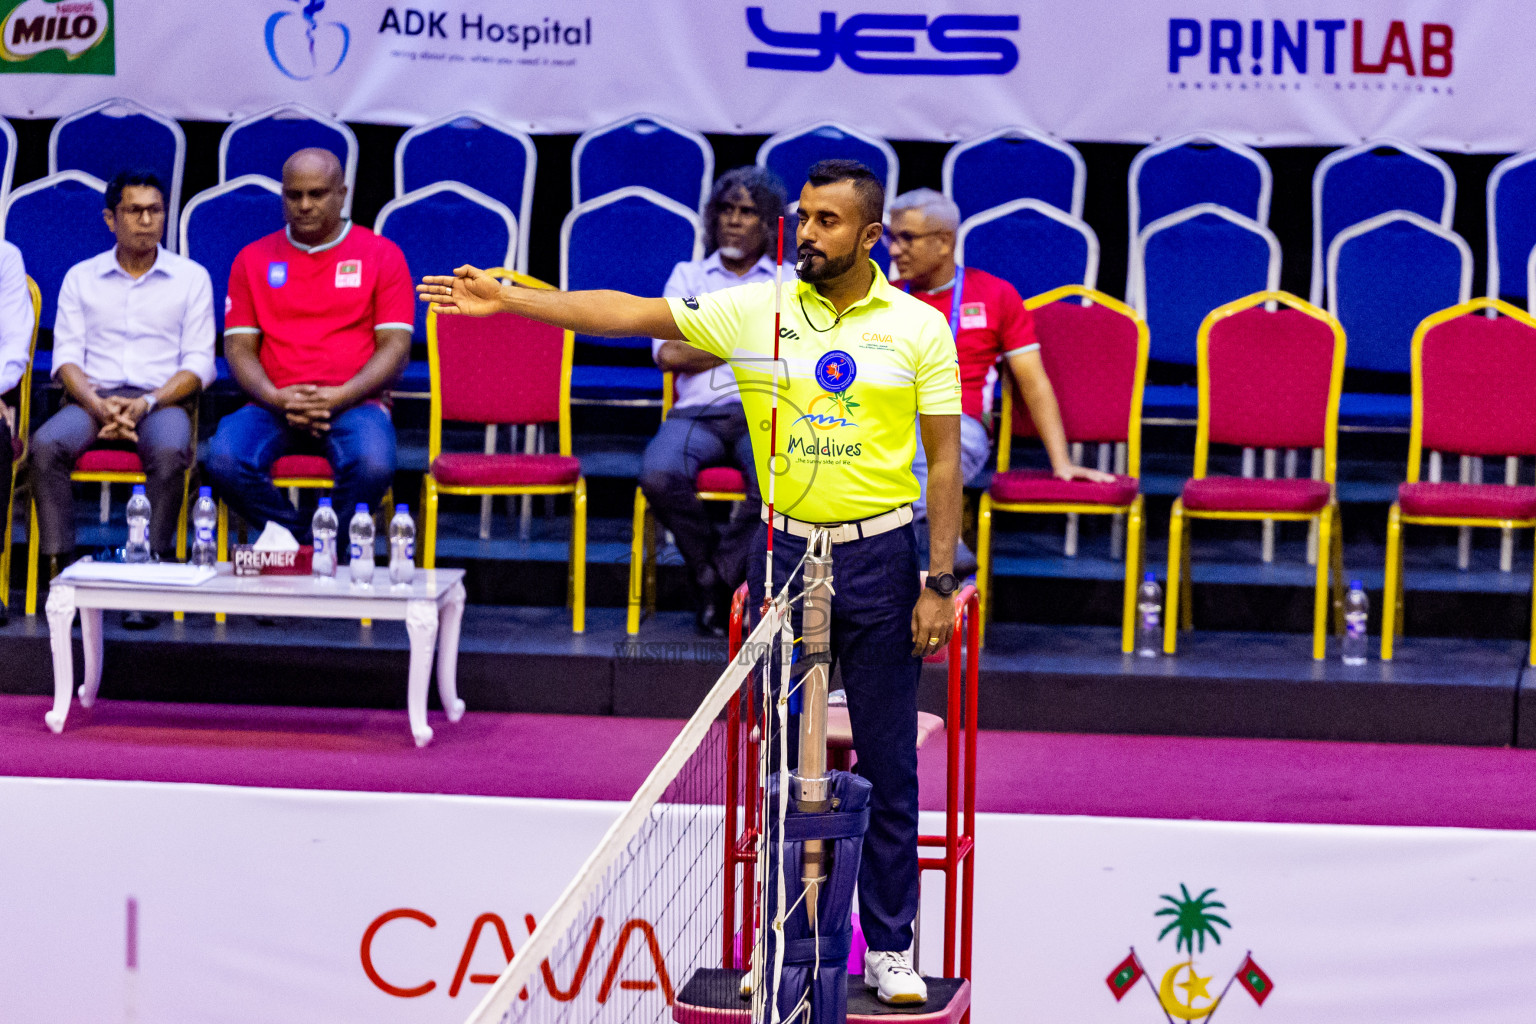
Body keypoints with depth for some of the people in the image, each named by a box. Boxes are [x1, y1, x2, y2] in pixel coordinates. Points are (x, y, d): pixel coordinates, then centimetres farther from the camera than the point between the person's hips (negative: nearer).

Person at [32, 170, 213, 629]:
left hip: (162, 398, -1)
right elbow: (66, 356, 7)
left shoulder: (190, 278, 11)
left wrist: (147, 403, -13)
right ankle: (59, 571, -30)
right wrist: (97, 404, -14)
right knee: (46, 446, -32)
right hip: (93, 396, 1)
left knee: (169, 454, -37)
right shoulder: (81, 278, 16)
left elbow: (198, 363, 4)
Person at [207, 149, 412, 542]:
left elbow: (395, 346, 2)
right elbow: (239, 346, 9)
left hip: (353, 404, -2)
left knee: (373, 465, -36)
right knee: (224, 460, -31)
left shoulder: (381, 255, 9)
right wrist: (275, 398, -11)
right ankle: (306, 546, -12)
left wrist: (341, 396, -14)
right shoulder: (254, 259, 15)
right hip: (273, 406, 2)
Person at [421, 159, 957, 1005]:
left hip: (881, 556, -2)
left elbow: (944, 458, -2)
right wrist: (506, 299, -8)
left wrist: (939, 582, -6)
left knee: (888, 767, 3)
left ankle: (890, 948, 12)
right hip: (786, 551, 2)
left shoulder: (921, 328, -3)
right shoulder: (753, 312, 0)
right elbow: (628, 314, -1)